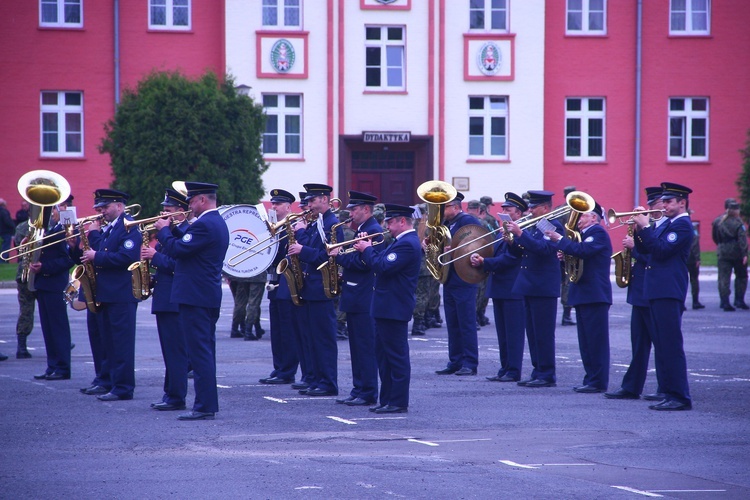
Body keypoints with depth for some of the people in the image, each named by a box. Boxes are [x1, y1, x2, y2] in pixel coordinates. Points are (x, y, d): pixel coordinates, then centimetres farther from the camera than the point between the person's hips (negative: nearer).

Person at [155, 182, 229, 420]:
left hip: (195, 297, -11)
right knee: (205, 352, 14)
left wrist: (163, 230, -4)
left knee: (199, 353, -9)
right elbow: (188, 248, 18)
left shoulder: (204, 225, -17)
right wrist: (169, 232, 8)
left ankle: (204, 406, -10)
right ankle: (208, 403, 18)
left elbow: (176, 250, -20)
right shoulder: (218, 223, 16)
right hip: (209, 296, 11)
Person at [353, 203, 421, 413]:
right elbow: (382, 262, 17)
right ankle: (387, 399, 20)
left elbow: (384, 267, -25)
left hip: (394, 308, -11)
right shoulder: (402, 242, 17)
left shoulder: (407, 244, -17)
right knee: (384, 356, 15)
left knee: (397, 356, -7)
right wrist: (368, 249, 3)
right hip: (387, 307, 11)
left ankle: (398, 402, -4)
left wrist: (367, 250, -12)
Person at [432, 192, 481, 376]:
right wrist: (427, 244, -2)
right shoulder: (445, 224, 16)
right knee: (453, 324, 10)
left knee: (467, 324, -5)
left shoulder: (469, 221, -9)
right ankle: (455, 363, 14)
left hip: (464, 281, -9)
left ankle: (470, 364, -3)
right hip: (449, 281, 9)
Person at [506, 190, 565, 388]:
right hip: (530, 287, 9)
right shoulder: (533, 226, 17)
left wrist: (520, 233, -26)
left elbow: (542, 248, -24)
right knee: (533, 333, 11)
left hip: (544, 288, -9)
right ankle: (538, 372, 16)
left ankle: (547, 375, -4)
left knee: (543, 333, -7)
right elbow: (520, 251, 17)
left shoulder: (553, 226, -9)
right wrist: (512, 239, -1)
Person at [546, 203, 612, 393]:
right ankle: (591, 379, 14)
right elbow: (579, 255, 24)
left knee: (596, 340, -9)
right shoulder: (584, 234, 21)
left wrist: (560, 240, -17)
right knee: (586, 341, 10)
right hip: (582, 295, 10)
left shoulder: (598, 233, -9)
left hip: (595, 295, -10)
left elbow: (583, 250, -24)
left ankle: (598, 382, -9)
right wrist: (564, 255, 4)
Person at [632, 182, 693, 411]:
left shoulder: (682, 225, -10)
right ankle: (670, 393, 13)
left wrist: (645, 228, -15)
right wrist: (638, 230, 2)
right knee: (662, 346, 10)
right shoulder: (667, 224, 19)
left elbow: (662, 250, -20)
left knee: (671, 346, -10)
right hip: (658, 292, 10)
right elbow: (645, 249, 18)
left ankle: (680, 398, -10)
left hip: (669, 292, -10)